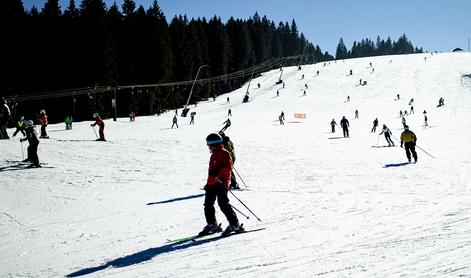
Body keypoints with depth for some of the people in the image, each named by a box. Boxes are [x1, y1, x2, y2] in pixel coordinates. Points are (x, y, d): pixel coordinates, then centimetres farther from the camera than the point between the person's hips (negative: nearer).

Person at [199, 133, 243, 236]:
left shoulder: (224, 153, -7)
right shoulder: (213, 155, 21)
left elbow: (228, 167, -19)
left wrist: (218, 170, -32)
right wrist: (208, 183, 28)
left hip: (221, 183, -9)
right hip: (212, 183, 9)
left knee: (223, 204, -12)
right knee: (208, 204, 7)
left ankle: (235, 225, -4)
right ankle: (212, 225, 19)